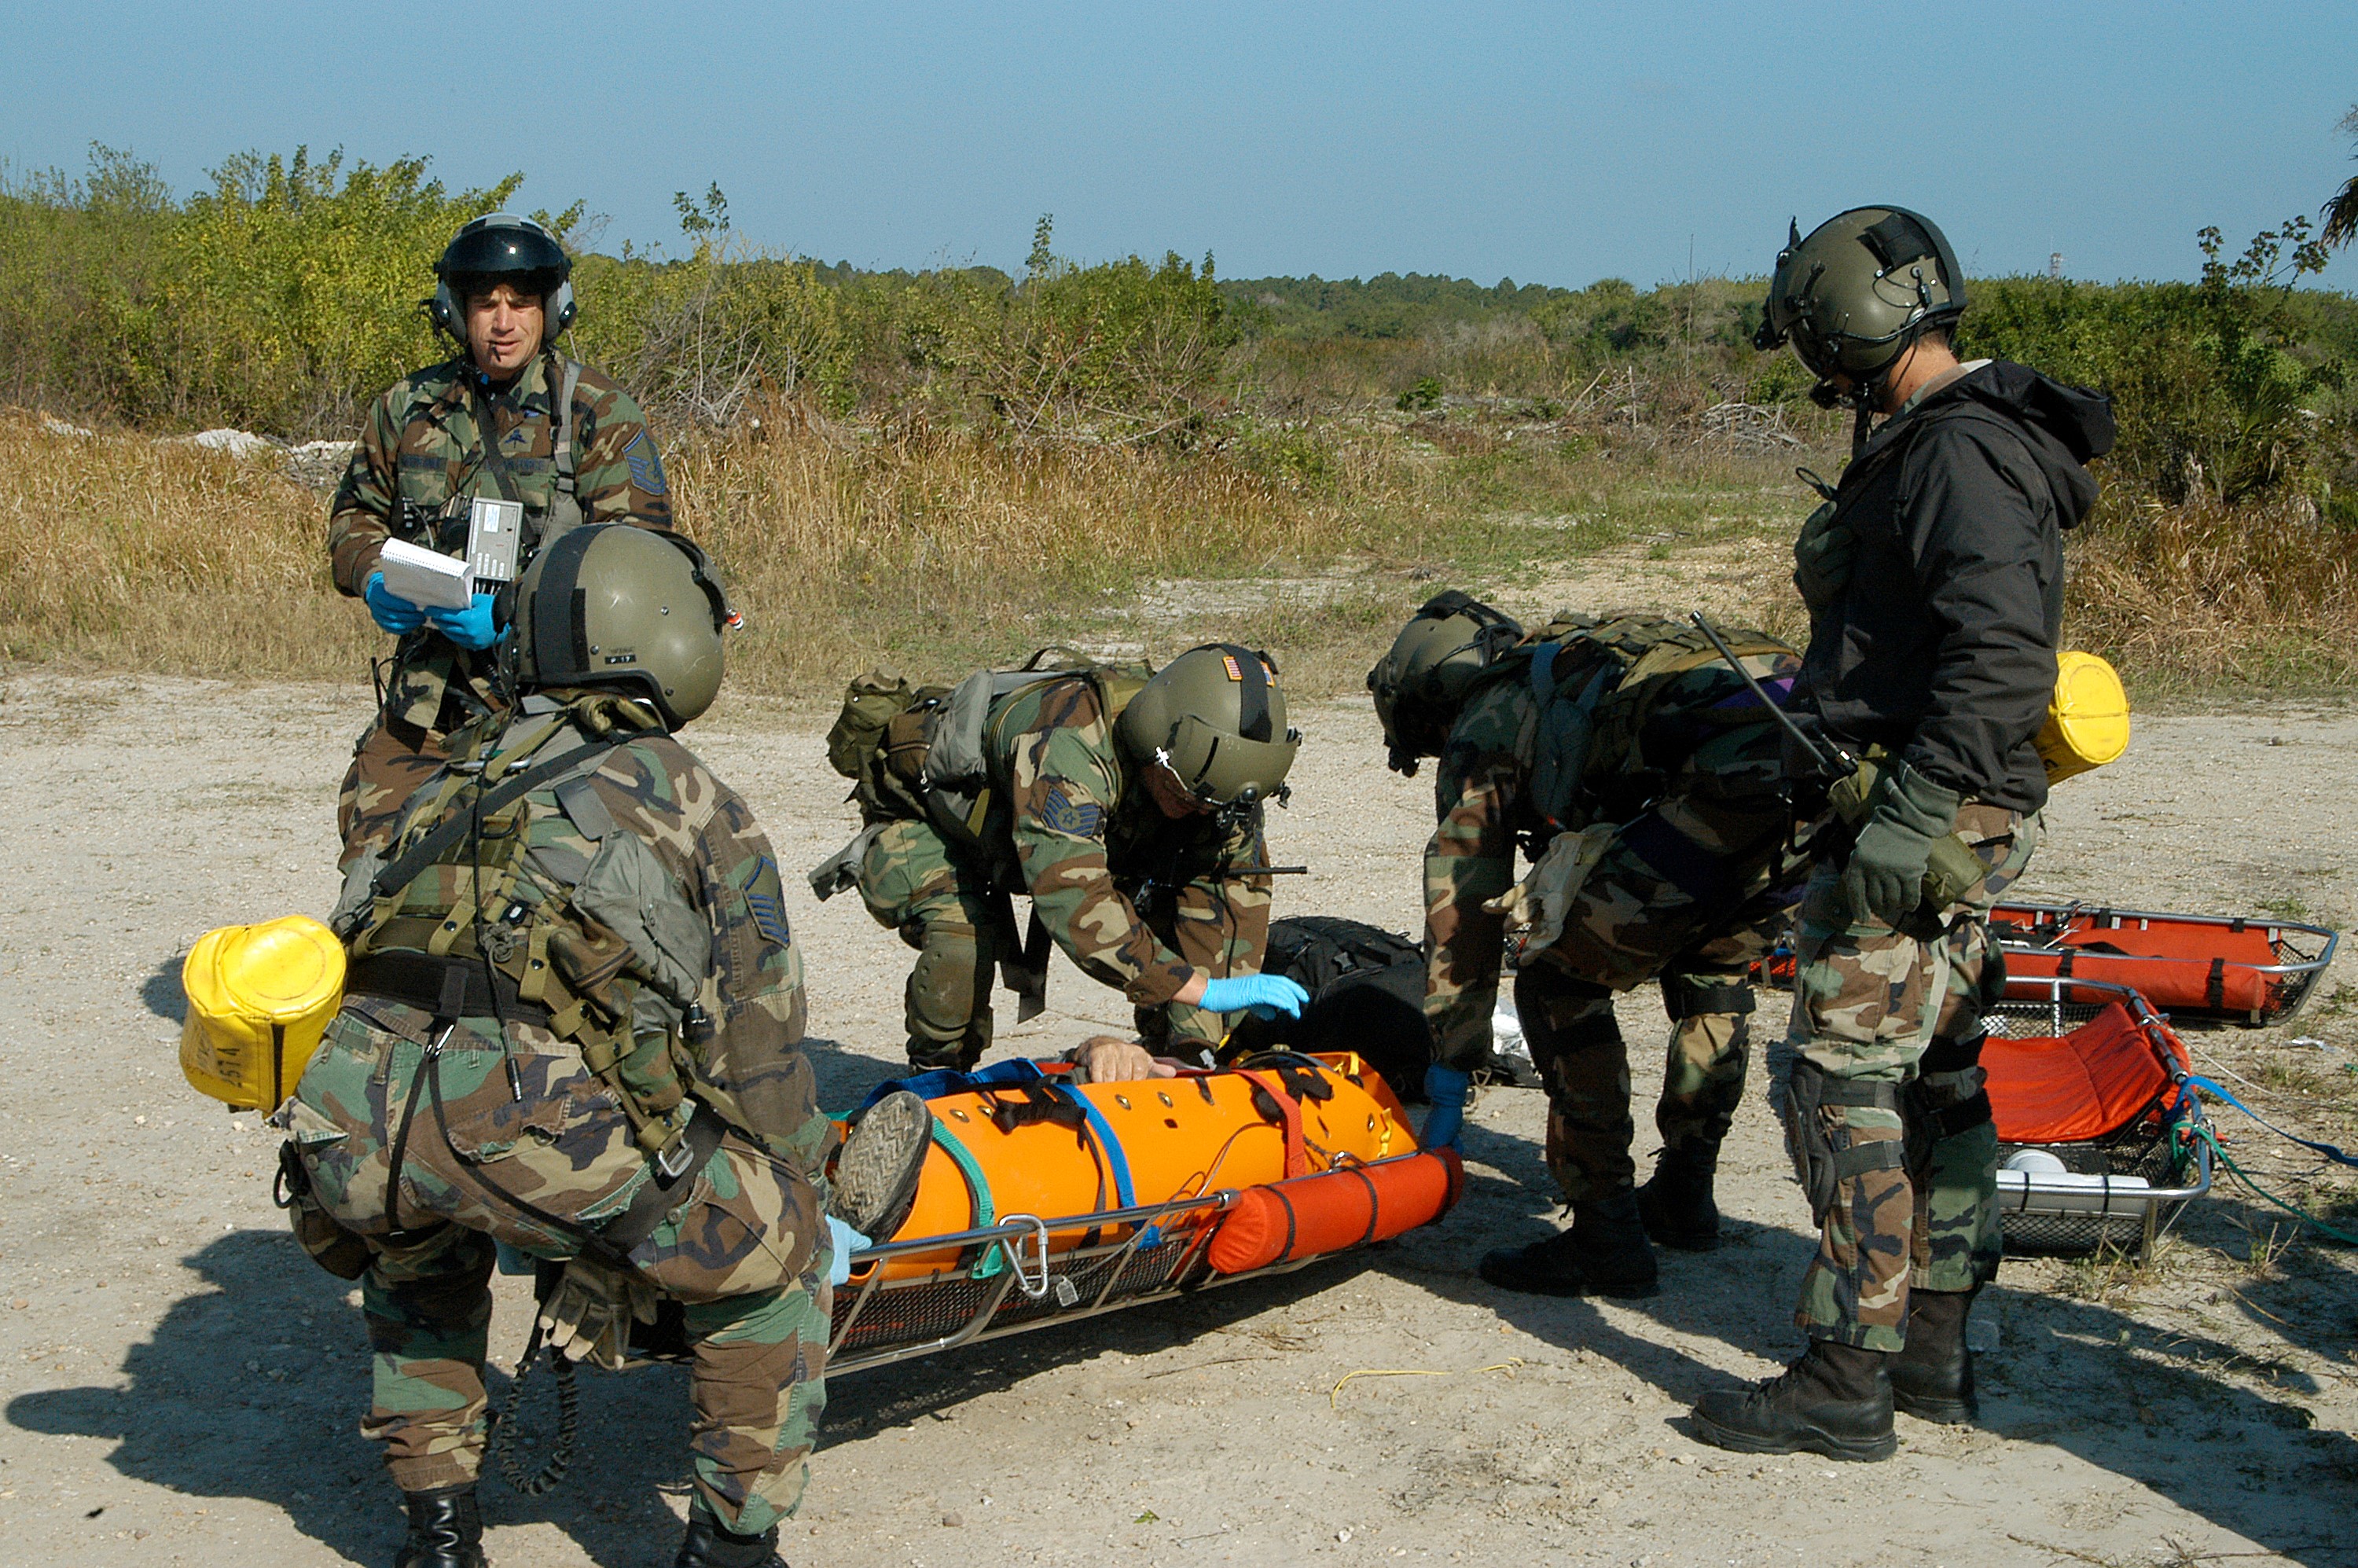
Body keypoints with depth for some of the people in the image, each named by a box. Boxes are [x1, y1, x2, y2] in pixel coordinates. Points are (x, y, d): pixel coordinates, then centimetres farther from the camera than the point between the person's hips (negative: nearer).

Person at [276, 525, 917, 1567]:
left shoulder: (452, 784, 33)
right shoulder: (695, 804, 21)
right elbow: (759, 1050, 23)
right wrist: (807, 1195, 40)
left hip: (347, 1113, 5)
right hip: (534, 1113, -5)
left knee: (419, 1255, 38)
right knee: (773, 1255, 18)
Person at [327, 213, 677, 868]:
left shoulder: (598, 413, 0)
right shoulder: (409, 408, 13)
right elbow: (355, 514, 23)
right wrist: (373, 579, -1)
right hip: (427, 690, 4)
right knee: (375, 850, -1)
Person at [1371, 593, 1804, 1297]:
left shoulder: (1483, 728, 16)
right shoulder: (1578, 663, 38)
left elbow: (1463, 909, 16)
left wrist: (1449, 1077, 23)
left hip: (1735, 781, -8)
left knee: (1559, 989, 6)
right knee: (1711, 970, 32)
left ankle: (1607, 1238, 7)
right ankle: (1684, 1198, 38)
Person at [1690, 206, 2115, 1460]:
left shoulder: (1961, 451, -16)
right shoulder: (1937, 443, 18)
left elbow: (2006, 653, -27)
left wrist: (1916, 807, -30)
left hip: (1925, 821, -11)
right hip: (1938, 815, 11)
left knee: (1845, 1084, -8)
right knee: (1935, 1076, 14)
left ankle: (1846, 1381, -3)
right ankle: (1934, 1354, 23)